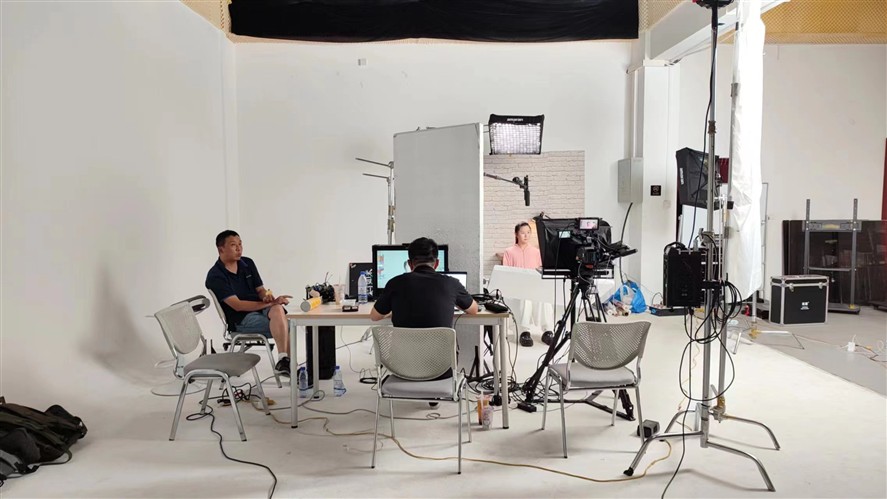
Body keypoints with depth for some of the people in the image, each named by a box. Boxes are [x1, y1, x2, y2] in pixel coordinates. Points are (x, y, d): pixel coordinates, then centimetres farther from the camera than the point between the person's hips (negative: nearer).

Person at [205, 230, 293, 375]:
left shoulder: (248, 263, 9)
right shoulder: (215, 276, -10)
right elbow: (237, 305, -18)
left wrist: (268, 296, -15)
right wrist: (271, 303, -23)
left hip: (261, 309, 5)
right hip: (241, 320, -5)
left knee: (278, 310, -30)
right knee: (283, 324, -28)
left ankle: (284, 360, -31)